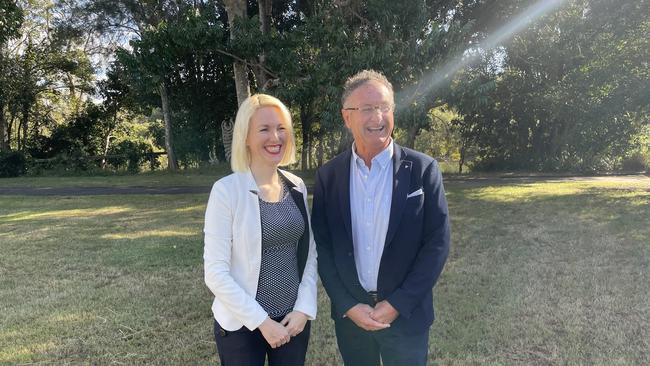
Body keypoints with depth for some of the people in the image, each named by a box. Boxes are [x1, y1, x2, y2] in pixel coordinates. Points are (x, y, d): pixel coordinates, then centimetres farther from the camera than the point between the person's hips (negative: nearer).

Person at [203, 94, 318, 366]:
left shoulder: (297, 187, 0)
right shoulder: (226, 190, -14)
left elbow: (309, 253, 6)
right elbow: (215, 272, -15)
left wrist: (303, 308, -5)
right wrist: (262, 321, -14)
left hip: (293, 319, 4)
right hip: (242, 325, -4)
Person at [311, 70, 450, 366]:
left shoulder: (422, 170, -8)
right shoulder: (328, 176, -3)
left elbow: (437, 243, -9)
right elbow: (322, 247, 0)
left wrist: (397, 304, -12)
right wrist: (348, 305, -8)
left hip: (406, 315, -1)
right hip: (349, 314, 2)